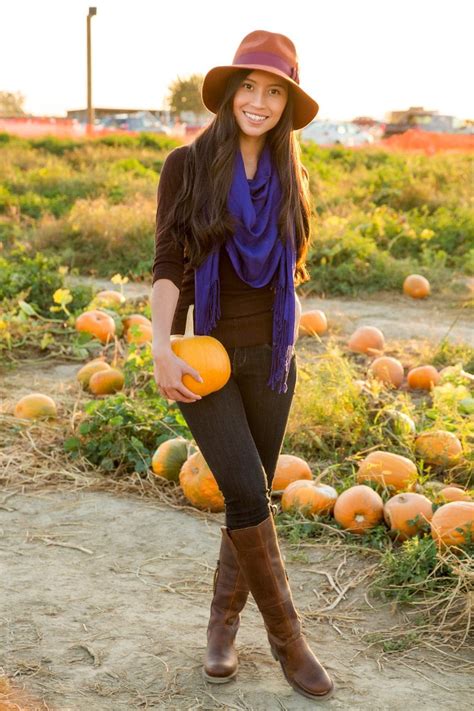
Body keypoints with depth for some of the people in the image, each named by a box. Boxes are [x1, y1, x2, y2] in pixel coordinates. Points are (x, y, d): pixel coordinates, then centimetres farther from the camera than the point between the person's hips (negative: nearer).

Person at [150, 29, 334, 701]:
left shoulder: (289, 177, 6)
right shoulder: (187, 164, -5)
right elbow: (168, 265, -9)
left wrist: (283, 347, 15)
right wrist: (162, 347, -21)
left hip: (269, 358, 4)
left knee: (250, 500, 9)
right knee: (248, 497, -12)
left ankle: (223, 626, 29)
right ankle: (288, 637, 6)